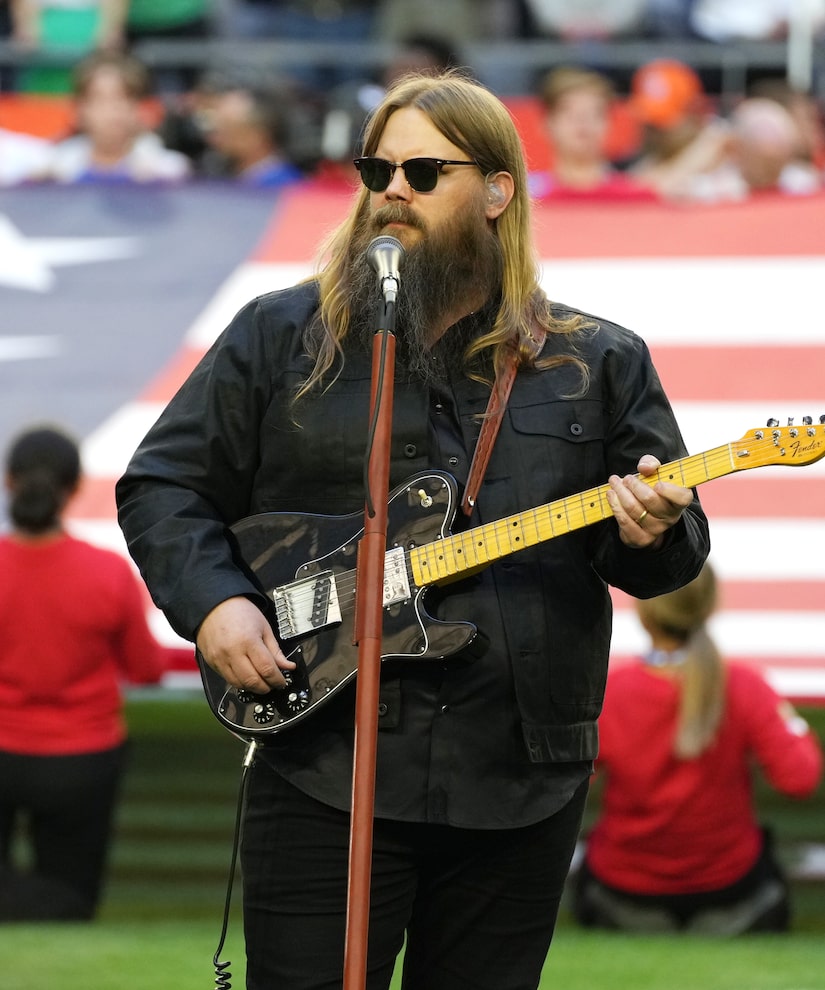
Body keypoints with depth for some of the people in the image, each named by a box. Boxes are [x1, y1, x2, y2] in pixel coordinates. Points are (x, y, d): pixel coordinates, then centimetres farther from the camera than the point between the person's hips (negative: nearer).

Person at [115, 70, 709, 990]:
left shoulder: (599, 363, 9)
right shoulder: (279, 336, 6)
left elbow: (679, 546, 10)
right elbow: (160, 485, 8)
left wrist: (650, 538, -14)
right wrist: (213, 601, -8)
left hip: (520, 781, 1)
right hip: (323, 766, -1)